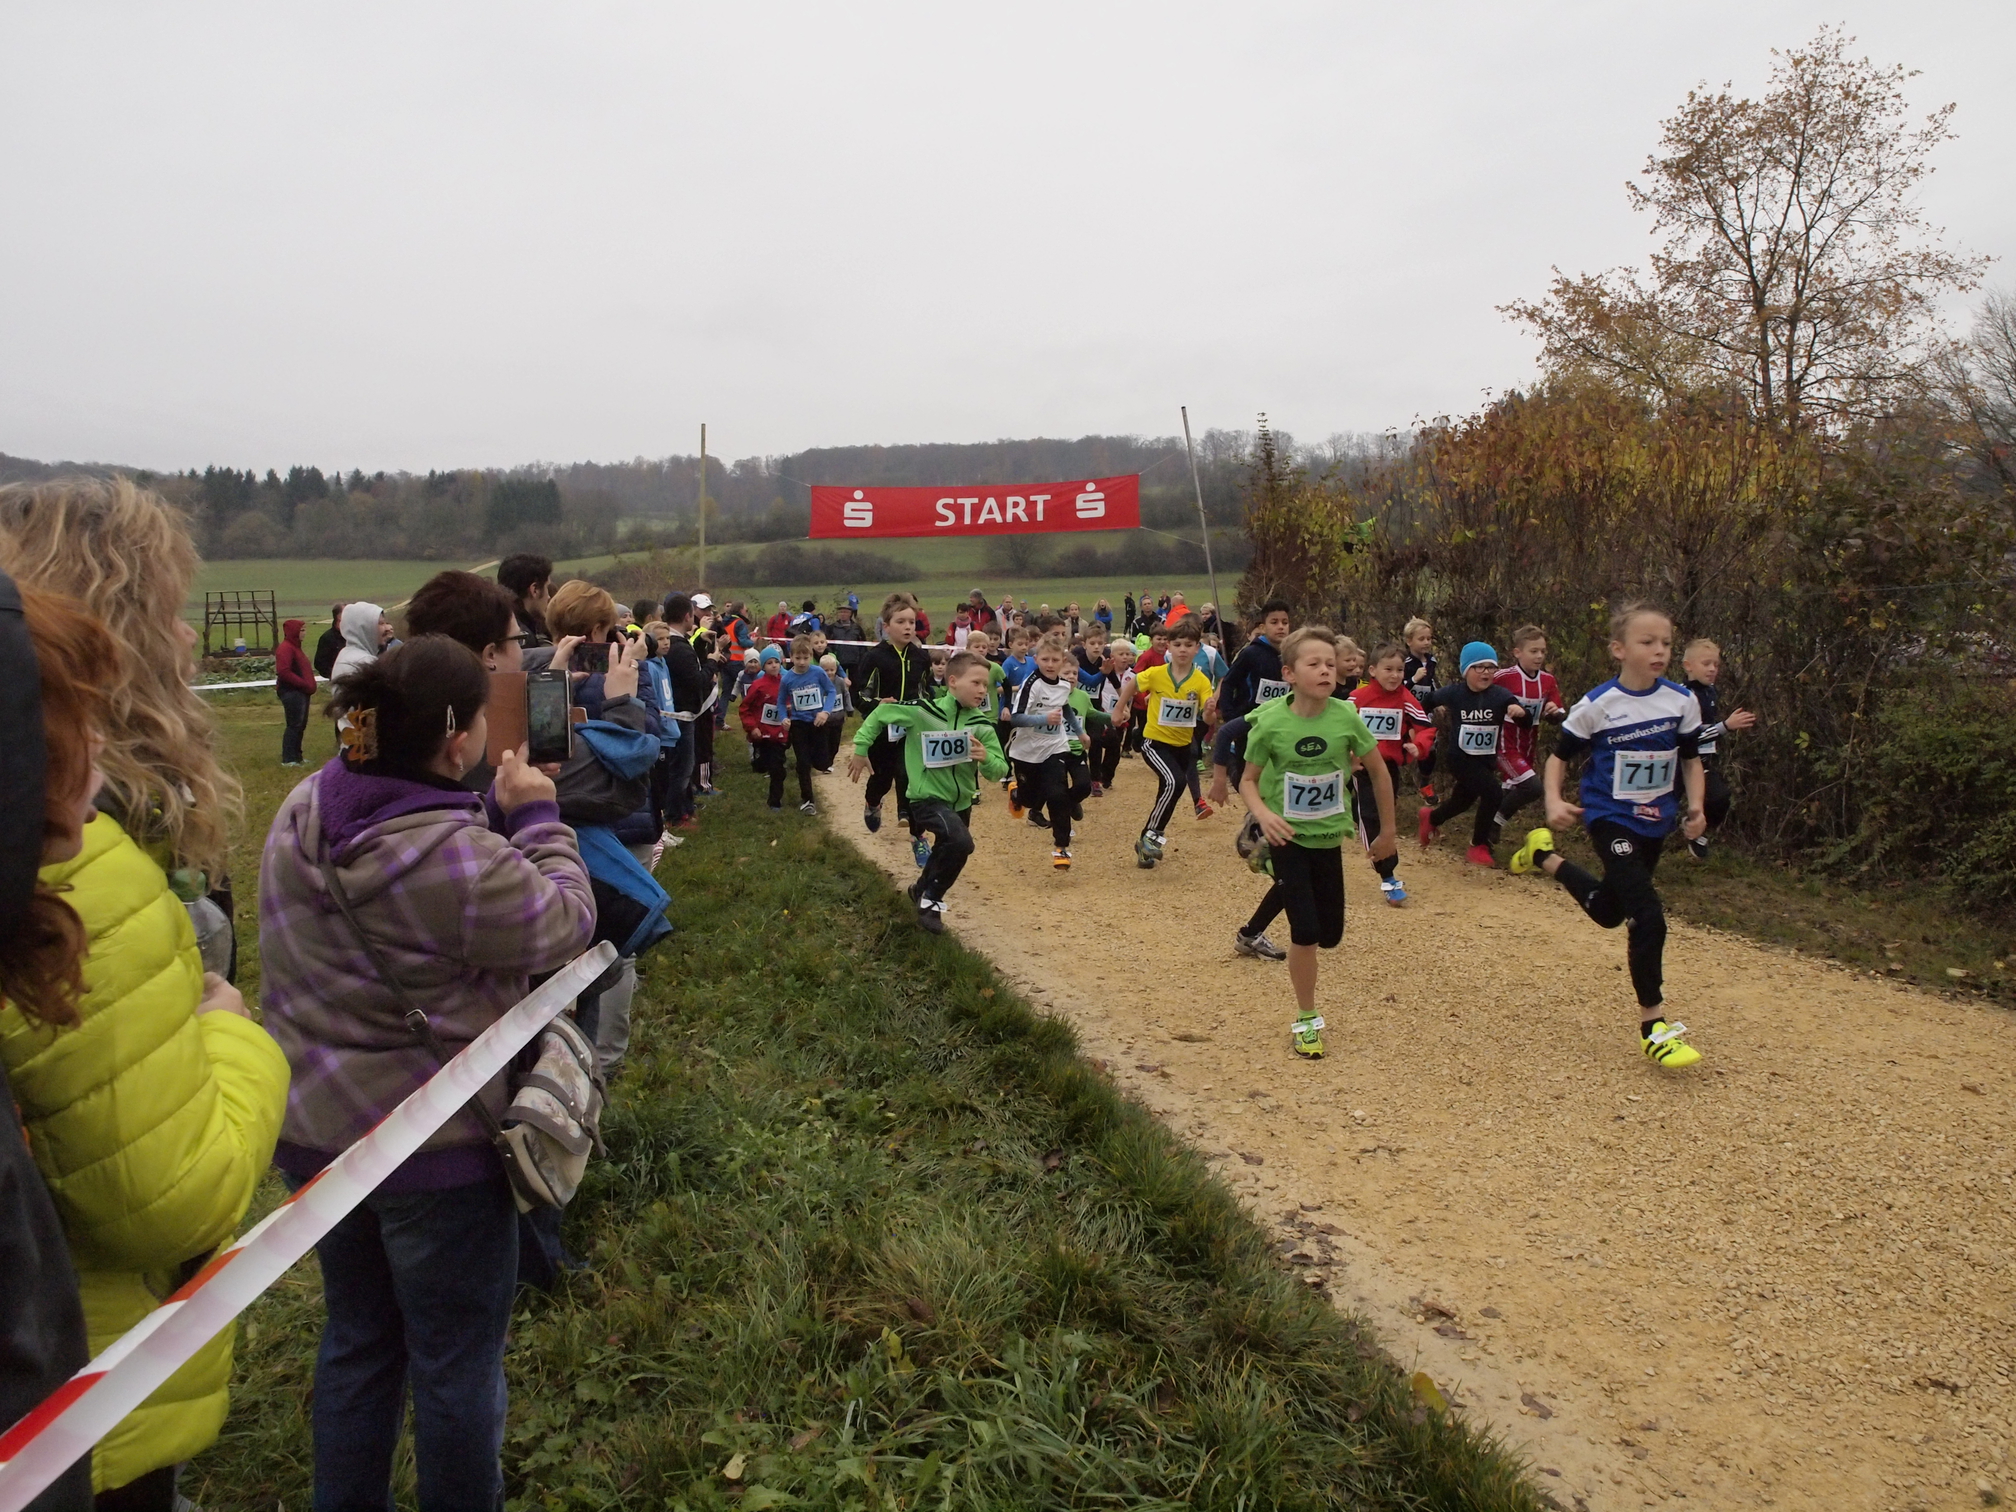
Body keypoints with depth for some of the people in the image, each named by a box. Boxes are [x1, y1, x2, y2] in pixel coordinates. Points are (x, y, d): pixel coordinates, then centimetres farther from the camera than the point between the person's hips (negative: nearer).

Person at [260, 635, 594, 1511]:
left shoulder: (302, 811, -4)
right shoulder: (458, 858, -30)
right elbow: (564, 924, -16)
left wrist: (494, 822, -1)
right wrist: (539, 819, -5)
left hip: (314, 1131, 8)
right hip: (433, 1145, -7)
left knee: (356, 1339, 25)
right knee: (457, 1361, 13)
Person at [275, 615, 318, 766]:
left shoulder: (295, 647, 20)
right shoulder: (285, 648, -13)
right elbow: (283, 672, -23)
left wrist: (310, 685, 9)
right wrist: (305, 684, -20)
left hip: (301, 692, 10)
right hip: (291, 692, -10)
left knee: (301, 725, 14)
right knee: (294, 725, -10)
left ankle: (296, 756, 22)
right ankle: (288, 759, -7)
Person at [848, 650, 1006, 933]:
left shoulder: (981, 725, -10)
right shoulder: (922, 711, -20)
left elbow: (999, 771, -9)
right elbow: (880, 713, -6)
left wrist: (986, 758, -30)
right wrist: (861, 749, -2)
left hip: (961, 802, 6)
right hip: (928, 798, -6)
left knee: (946, 852, 26)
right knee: (961, 842, -30)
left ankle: (922, 889, 59)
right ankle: (931, 901, -6)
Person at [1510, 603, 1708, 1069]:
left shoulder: (1682, 701, -5)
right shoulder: (1597, 706, -15)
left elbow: (1691, 761, 8)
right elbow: (1559, 756, -4)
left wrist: (1696, 808, -6)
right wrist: (1554, 802, -20)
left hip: (1657, 821, 6)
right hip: (1611, 820, -5)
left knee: (1608, 911, 20)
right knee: (1648, 917, -17)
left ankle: (1544, 857, 43)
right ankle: (1653, 1023, -5)